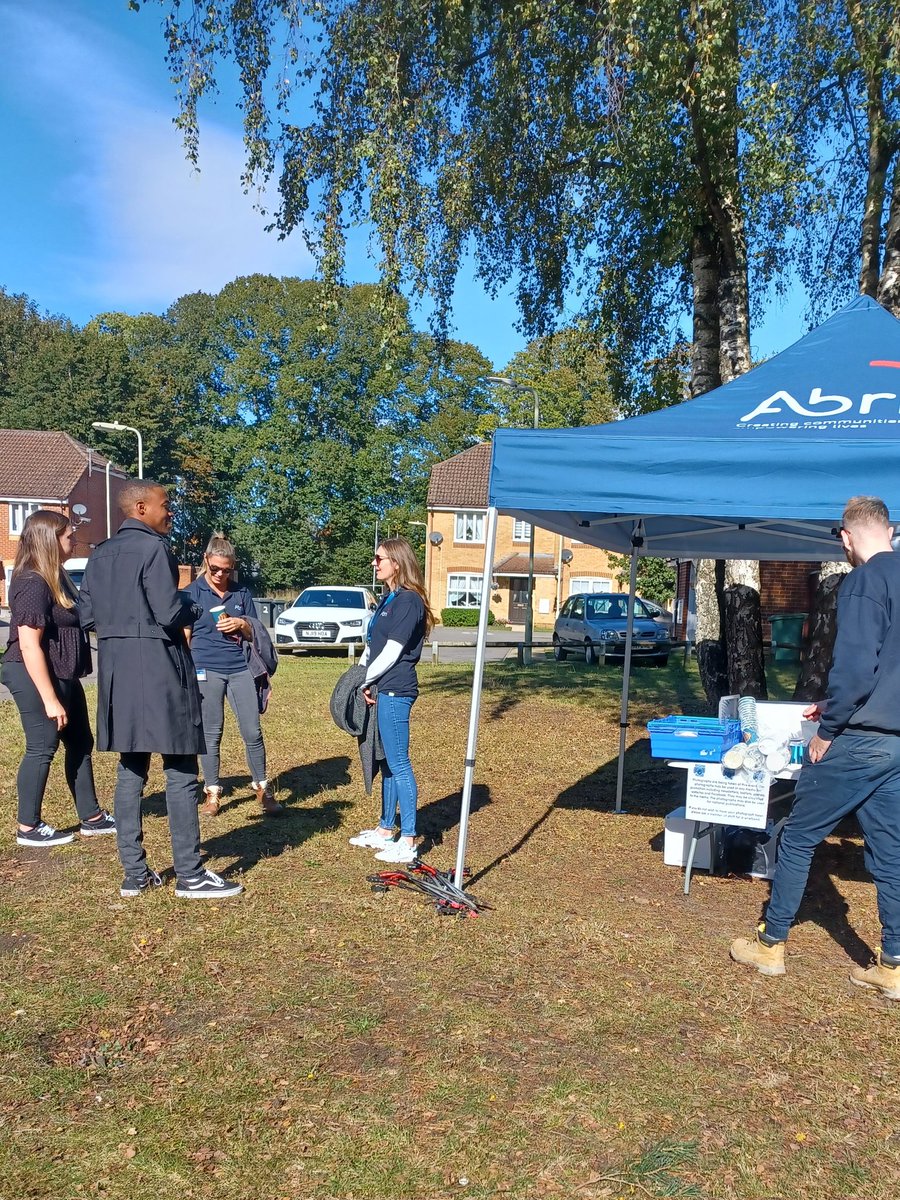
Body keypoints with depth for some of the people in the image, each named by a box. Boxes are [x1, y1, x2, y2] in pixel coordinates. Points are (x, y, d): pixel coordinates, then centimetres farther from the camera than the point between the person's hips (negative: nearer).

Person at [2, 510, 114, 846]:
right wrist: (50, 699, -25)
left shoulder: (55, 577, 10)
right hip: (35, 678, -10)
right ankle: (28, 828, 13)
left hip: (63, 676, 10)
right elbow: (29, 646, -24)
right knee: (42, 748, -1)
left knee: (80, 743, 13)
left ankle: (92, 818, 22)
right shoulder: (32, 583, -20)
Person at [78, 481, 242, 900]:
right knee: (180, 773, -1)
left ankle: (134, 873, 17)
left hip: (116, 669, 8)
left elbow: (86, 615, 11)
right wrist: (193, 611, 1)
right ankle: (190, 875, 3)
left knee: (131, 770, 12)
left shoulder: (100, 554, 12)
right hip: (157, 666, -8)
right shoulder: (154, 548, -11)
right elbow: (170, 613, -19)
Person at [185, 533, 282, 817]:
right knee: (211, 734, 3)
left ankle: (262, 788, 14)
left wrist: (242, 625, -8)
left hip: (240, 668, 2)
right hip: (207, 670, -2)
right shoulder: (192, 593, 3)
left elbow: (255, 634, 15)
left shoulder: (242, 594, 11)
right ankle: (212, 792, 15)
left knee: (253, 732, 1)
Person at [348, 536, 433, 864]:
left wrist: (365, 681, -8)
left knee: (398, 763, -6)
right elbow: (372, 646, 17)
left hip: (395, 691, -10)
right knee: (387, 762, 16)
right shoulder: (388, 599, 17)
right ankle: (385, 830, 26)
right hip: (382, 690, 10)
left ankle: (408, 842, -1)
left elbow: (391, 652, -17)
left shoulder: (408, 601, -13)